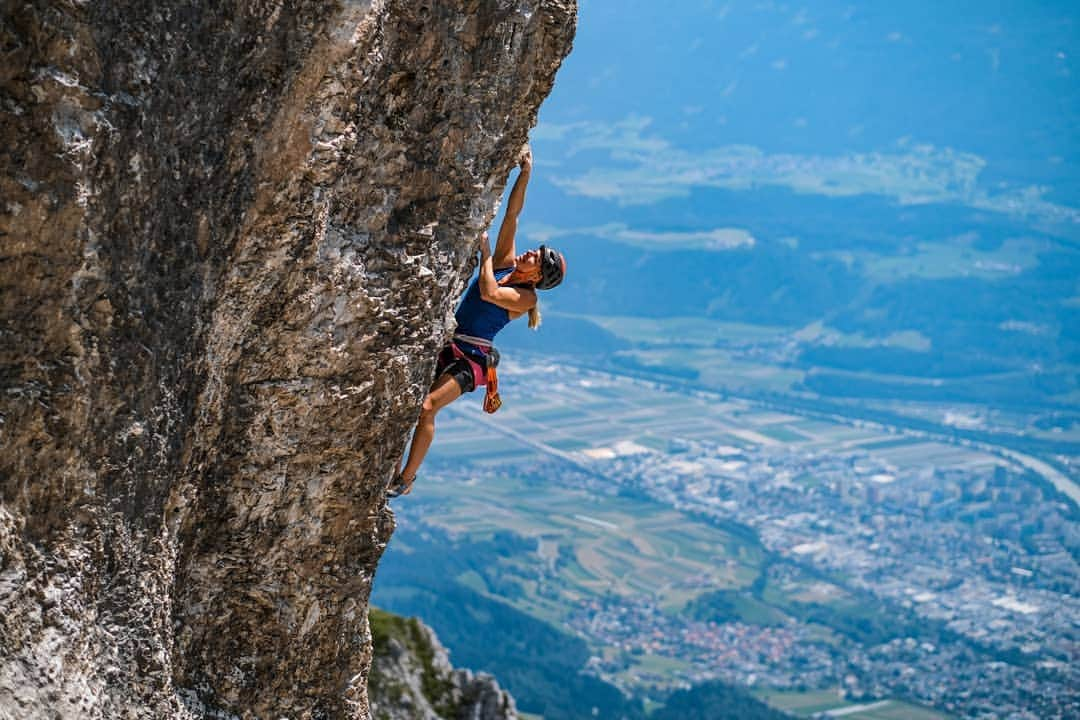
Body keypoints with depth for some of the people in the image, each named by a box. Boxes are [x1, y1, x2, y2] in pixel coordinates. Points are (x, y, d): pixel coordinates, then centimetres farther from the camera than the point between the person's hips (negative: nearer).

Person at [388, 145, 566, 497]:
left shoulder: (526, 298, -8)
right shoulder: (505, 263, 9)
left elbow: (488, 293, -26)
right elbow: (511, 214, 4)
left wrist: (485, 251, -18)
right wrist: (525, 175, -3)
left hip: (472, 359, -7)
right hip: (448, 346, 7)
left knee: (427, 406, -24)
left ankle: (406, 479, -17)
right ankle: (391, 468, -3)